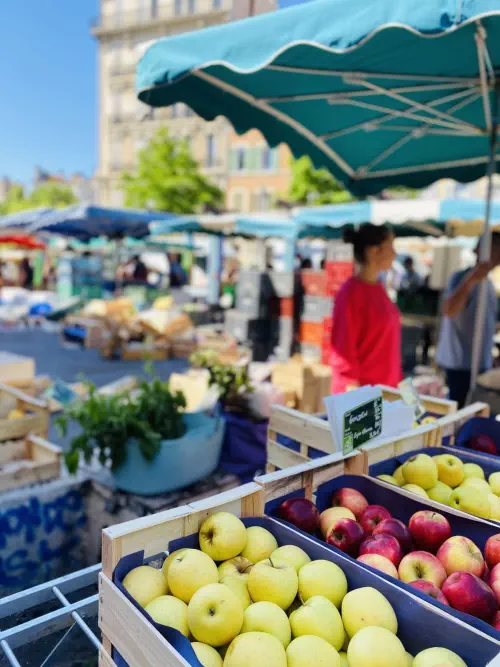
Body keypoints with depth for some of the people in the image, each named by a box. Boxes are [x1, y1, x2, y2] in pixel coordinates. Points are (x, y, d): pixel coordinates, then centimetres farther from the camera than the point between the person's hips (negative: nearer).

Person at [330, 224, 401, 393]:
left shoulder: (378, 288, 8)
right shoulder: (351, 292, -16)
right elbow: (344, 347, -16)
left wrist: (396, 381, 15)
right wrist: (354, 390, -18)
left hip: (384, 387, 8)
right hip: (361, 389, -8)